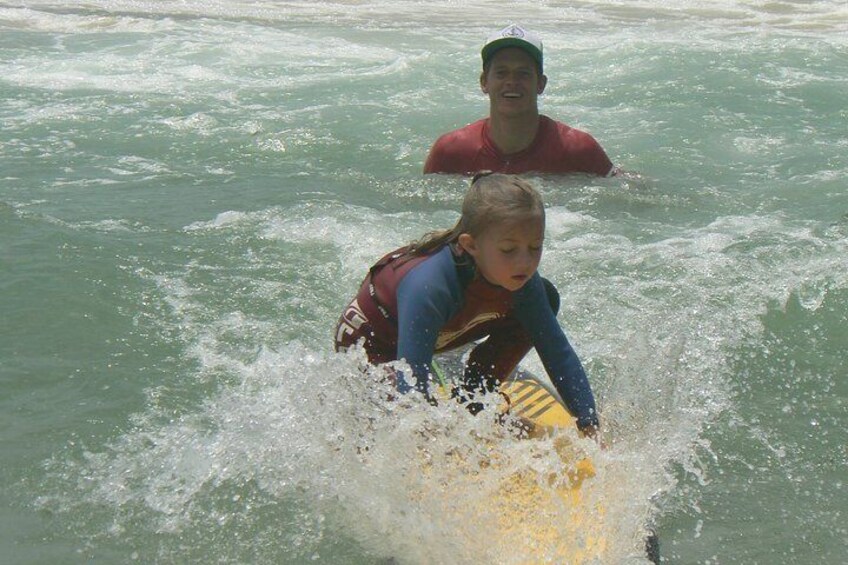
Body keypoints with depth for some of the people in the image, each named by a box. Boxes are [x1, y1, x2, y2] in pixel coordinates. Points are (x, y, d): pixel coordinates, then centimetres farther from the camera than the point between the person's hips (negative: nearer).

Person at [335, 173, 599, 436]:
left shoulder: (521, 281, -22)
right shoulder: (427, 288, -42)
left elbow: (560, 354, -15)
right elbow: (412, 384, -44)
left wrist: (590, 428, -22)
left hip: (442, 334, 6)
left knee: (546, 298, -5)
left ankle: (472, 399, 3)